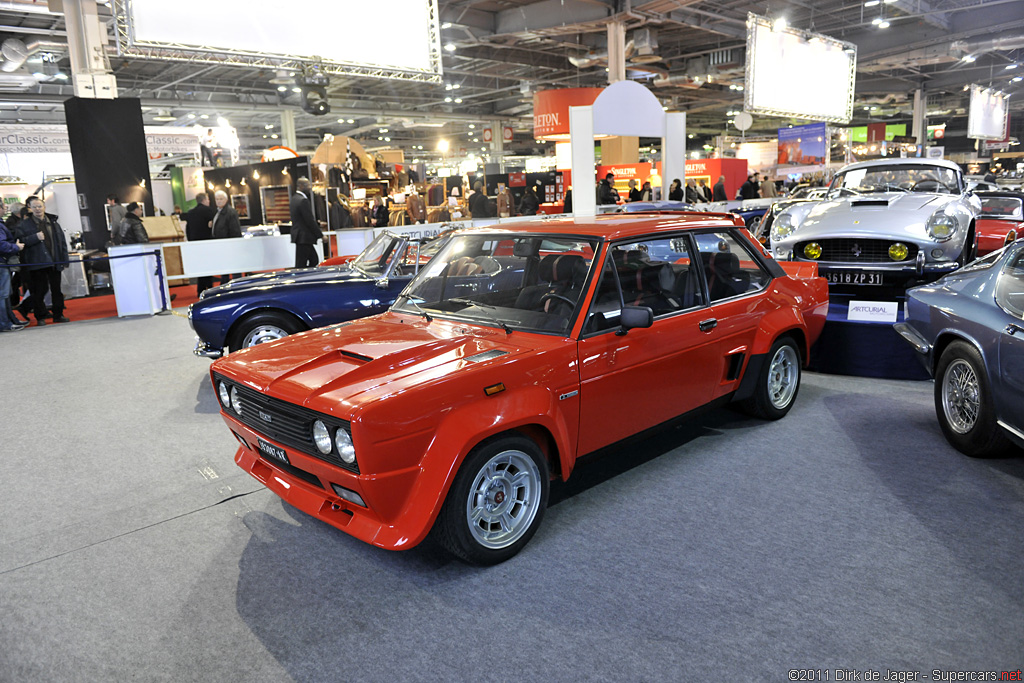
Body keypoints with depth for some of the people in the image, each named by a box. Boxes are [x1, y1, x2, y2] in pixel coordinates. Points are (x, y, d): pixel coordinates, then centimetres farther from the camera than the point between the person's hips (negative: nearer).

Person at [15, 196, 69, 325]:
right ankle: (40, 317, 12)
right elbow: (19, 241, -8)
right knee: (39, 291, 3)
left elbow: (62, 241, 9)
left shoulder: (53, 222, 9)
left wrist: (64, 260, 5)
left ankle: (58, 315, 19)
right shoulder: (24, 225, 1)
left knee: (56, 289, 9)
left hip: (54, 262, 3)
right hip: (37, 264, -3)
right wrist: (35, 237, -20)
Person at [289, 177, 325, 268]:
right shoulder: (303, 200, -18)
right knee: (301, 265, -6)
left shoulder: (294, 198, 14)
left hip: (300, 236, 10)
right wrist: (320, 235, -11)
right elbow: (309, 220, -19)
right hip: (304, 237, -10)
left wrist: (318, 223, 18)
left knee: (314, 261, 15)